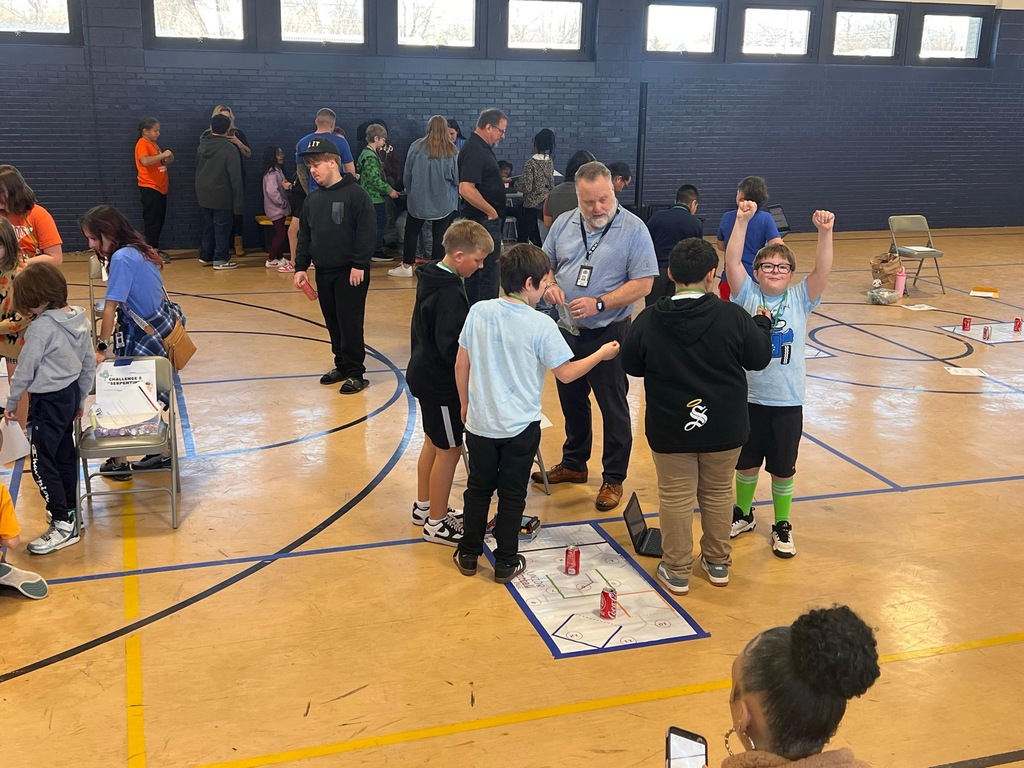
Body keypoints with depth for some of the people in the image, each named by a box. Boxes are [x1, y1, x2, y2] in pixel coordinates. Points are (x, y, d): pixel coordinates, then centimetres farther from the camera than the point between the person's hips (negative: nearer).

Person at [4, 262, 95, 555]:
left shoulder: (42, 326, -21)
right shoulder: (79, 319, 3)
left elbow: (25, 369, -14)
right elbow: (90, 365, 11)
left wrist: (11, 403, -1)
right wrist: (81, 399, 21)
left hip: (48, 401, -8)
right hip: (70, 395, 8)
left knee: (42, 463, -3)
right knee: (65, 456, 17)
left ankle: (63, 525, -2)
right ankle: (70, 513, 28)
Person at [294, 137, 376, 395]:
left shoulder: (355, 193, -10)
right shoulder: (312, 199, 11)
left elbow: (368, 231, -14)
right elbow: (304, 235, 16)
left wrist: (359, 264, -17)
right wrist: (301, 266, 9)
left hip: (350, 273, -7)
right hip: (323, 272, 7)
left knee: (350, 323, -4)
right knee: (333, 323, 13)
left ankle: (355, 373, 5)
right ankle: (341, 365, 26)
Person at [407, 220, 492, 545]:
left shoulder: (432, 277, 5)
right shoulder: (449, 293, -26)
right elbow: (452, 348, -28)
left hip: (425, 374, 10)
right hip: (441, 383, -10)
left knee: (434, 443, 22)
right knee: (449, 449, 2)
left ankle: (424, 506, 37)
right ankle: (436, 523, 14)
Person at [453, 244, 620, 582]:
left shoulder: (479, 312, -6)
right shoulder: (541, 325, -16)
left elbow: (461, 364, 1)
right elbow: (566, 373, -9)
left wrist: (465, 404, 15)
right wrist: (602, 354, 6)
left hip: (480, 422, 3)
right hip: (520, 427, -3)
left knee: (478, 488, 18)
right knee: (512, 495, 11)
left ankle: (468, 555, 28)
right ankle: (506, 562, 21)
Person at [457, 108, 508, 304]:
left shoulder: (482, 148, 14)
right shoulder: (474, 151, -18)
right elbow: (466, 189, -28)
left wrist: (499, 184, 15)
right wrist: (491, 211, -20)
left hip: (483, 220, 11)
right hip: (484, 221, -11)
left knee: (475, 273, 15)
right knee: (488, 274, -6)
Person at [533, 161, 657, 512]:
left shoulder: (633, 229, -12)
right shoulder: (563, 224, 3)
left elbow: (643, 284, -16)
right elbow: (544, 264, 12)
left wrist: (598, 304, -25)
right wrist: (548, 285, -11)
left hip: (609, 334, -5)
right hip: (567, 330, 5)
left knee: (613, 408, 5)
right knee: (571, 400, 19)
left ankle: (613, 479, 19)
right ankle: (573, 463, 38)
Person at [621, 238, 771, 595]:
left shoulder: (648, 320, -12)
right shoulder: (732, 316, -15)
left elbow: (631, 366, 0)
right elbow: (759, 358, -1)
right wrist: (762, 324, 17)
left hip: (669, 429, -1)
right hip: (724, 428, 1)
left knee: (676, 497, 11)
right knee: (718, 493, 19)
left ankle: (677, 570, 21)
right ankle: (718, 562, 34)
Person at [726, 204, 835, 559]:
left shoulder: (800, 299, -1)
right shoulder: (747, 295, -3)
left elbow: (823, 270, -15)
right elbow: (732, 261, -15)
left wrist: (825, 232, -29)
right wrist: (742, 220, -24)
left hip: (787, 400, 0)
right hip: (748, 397, 0)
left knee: (783, 468, 12)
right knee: (746, 463, 17)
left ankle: (782, 525, 30)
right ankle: (743, 514, 39)